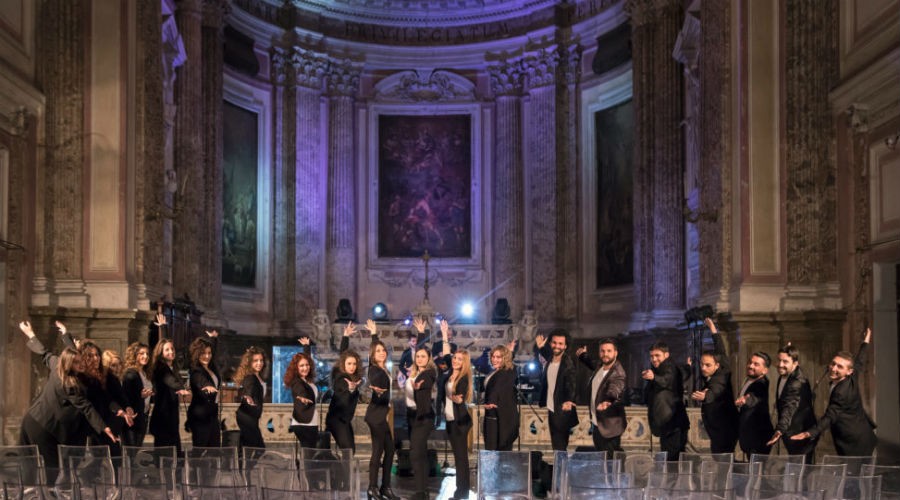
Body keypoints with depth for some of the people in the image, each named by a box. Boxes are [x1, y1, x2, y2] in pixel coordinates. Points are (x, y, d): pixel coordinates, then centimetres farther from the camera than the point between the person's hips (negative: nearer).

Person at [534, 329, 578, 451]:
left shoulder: (568, 363, -18)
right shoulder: (549, 359, 3)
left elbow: (571, 385, -28)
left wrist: (569, 401, -47)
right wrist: (539, 347, 5)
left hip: (562, 411, -7)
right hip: (551, 409, 7)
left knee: (559, 446, -1)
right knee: (555, 446, 19)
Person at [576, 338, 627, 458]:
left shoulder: (618, 374, -24)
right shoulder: (600, 366, 2)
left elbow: (614, 390, -47)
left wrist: (607, 401, -66)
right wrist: (583, 356, 28)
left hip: (609, 427, -9)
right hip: (596, 424, 9)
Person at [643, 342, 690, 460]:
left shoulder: (670, 367, -11)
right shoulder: (656, 369, 18)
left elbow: (668, 380, -35)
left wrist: (654, 377, -53)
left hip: (673, 425, -10)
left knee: (672, 458, -12)